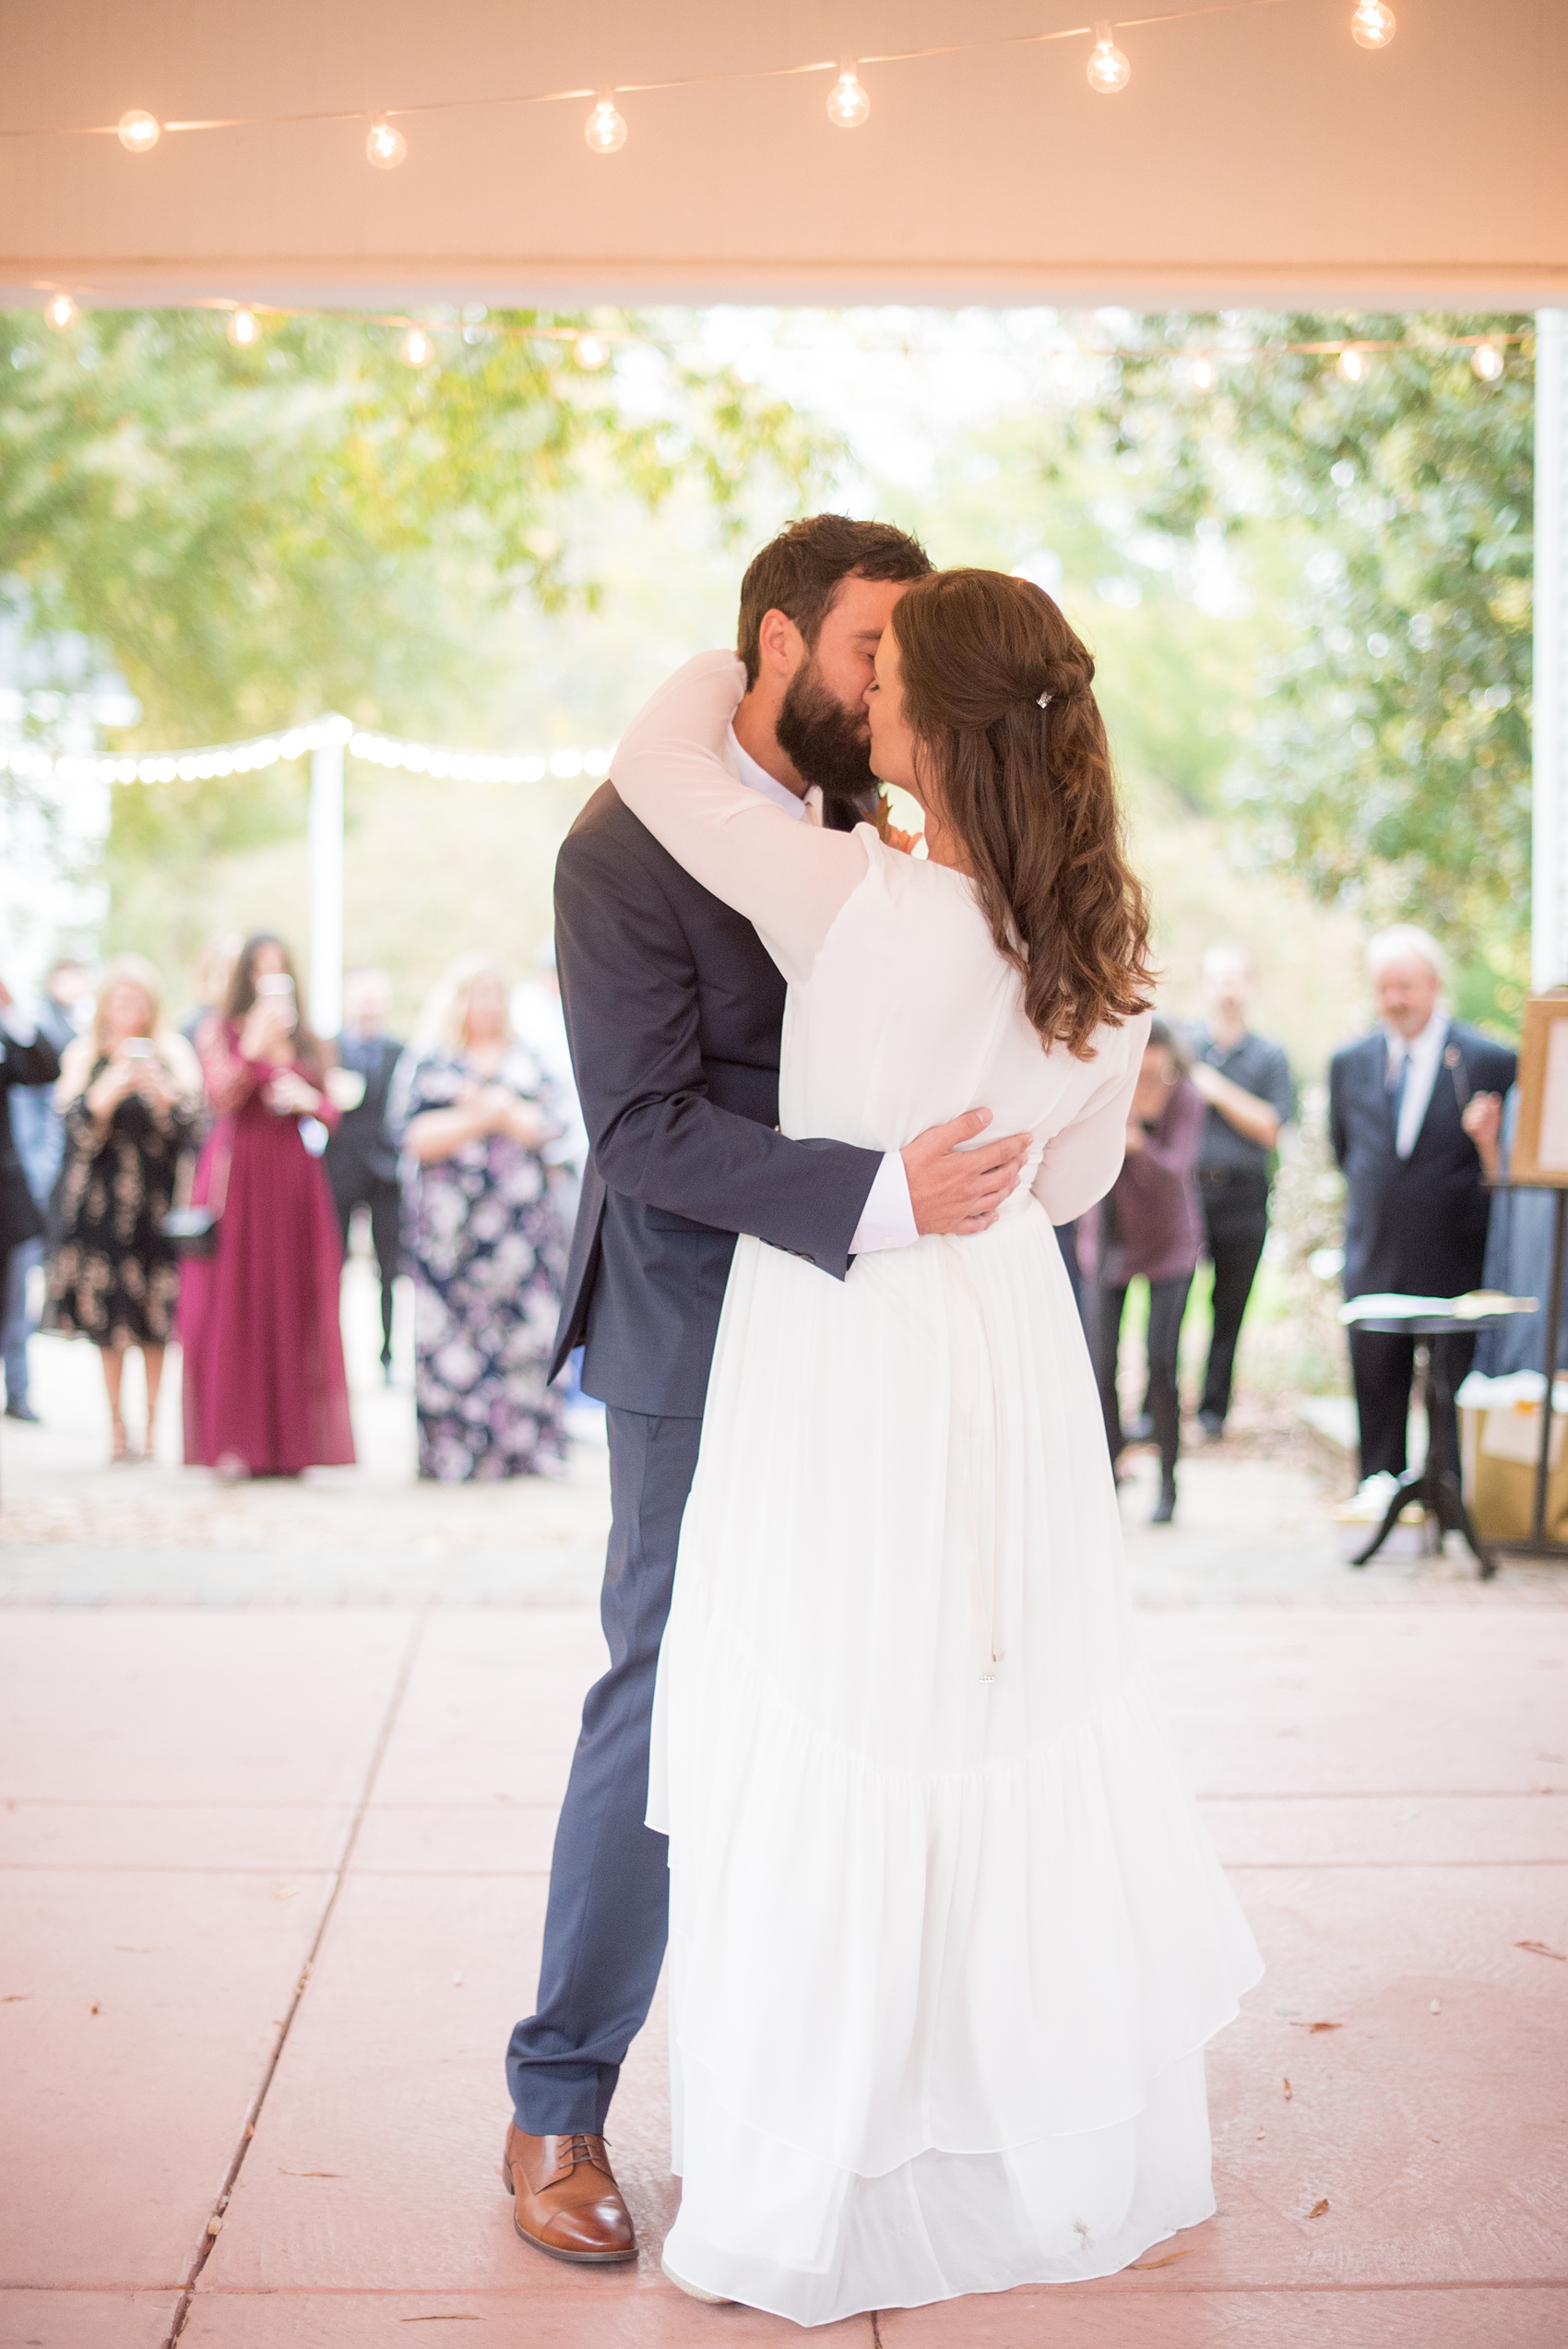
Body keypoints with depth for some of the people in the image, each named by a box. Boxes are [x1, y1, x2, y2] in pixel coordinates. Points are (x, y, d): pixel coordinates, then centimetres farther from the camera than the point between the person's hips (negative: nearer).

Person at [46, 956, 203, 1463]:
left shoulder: (174, 1051, 5)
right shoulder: (83, 1053, 7)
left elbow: (189, 1120, -4)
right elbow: (75, 1125, -4)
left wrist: (161, 1091, -23)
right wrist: (109, 1091, -21)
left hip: (157, 1196, 0)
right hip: (102, 1197, 1)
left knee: (156, 1320, -3)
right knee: (108, 1315, -1)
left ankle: (150, 1427, 4)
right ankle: (116, 1426, 7)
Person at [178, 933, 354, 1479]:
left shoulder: (306, 1040, 15)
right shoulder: (221, 1031, 6)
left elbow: (329, 1115, 15)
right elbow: (221, 1096, -9)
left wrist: (309, 1101, -6)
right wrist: (253, 1047, -19)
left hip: (294, 1175, 3)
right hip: (238, 1173, -3)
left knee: (292, 1306, 1)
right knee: (233, 1305, -6)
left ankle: (286, 1439, 6)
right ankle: (231, 1439, -5)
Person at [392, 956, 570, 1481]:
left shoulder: (525, 1060, 15)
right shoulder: (426, 1062, 8)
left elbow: (550, 1124, 2)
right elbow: (413, 1135, -4)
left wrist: (501, 1110, -12)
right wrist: (478, 1118, -11)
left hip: (522, 1217, 2)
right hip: (450, 1217, -2)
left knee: (525, 1334, -3)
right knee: (453, 1336, -6)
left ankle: (524, 1448, 2)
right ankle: (452, 1452, -2)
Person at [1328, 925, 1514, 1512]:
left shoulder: (1489, 1061, -6)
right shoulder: (1350, 1063, 7)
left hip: (1454, 1251, -3)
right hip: (1376, 1253, 3)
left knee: (1455, 1371, 3)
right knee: (1376, 1370, 11)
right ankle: (1381, 1477, 25)